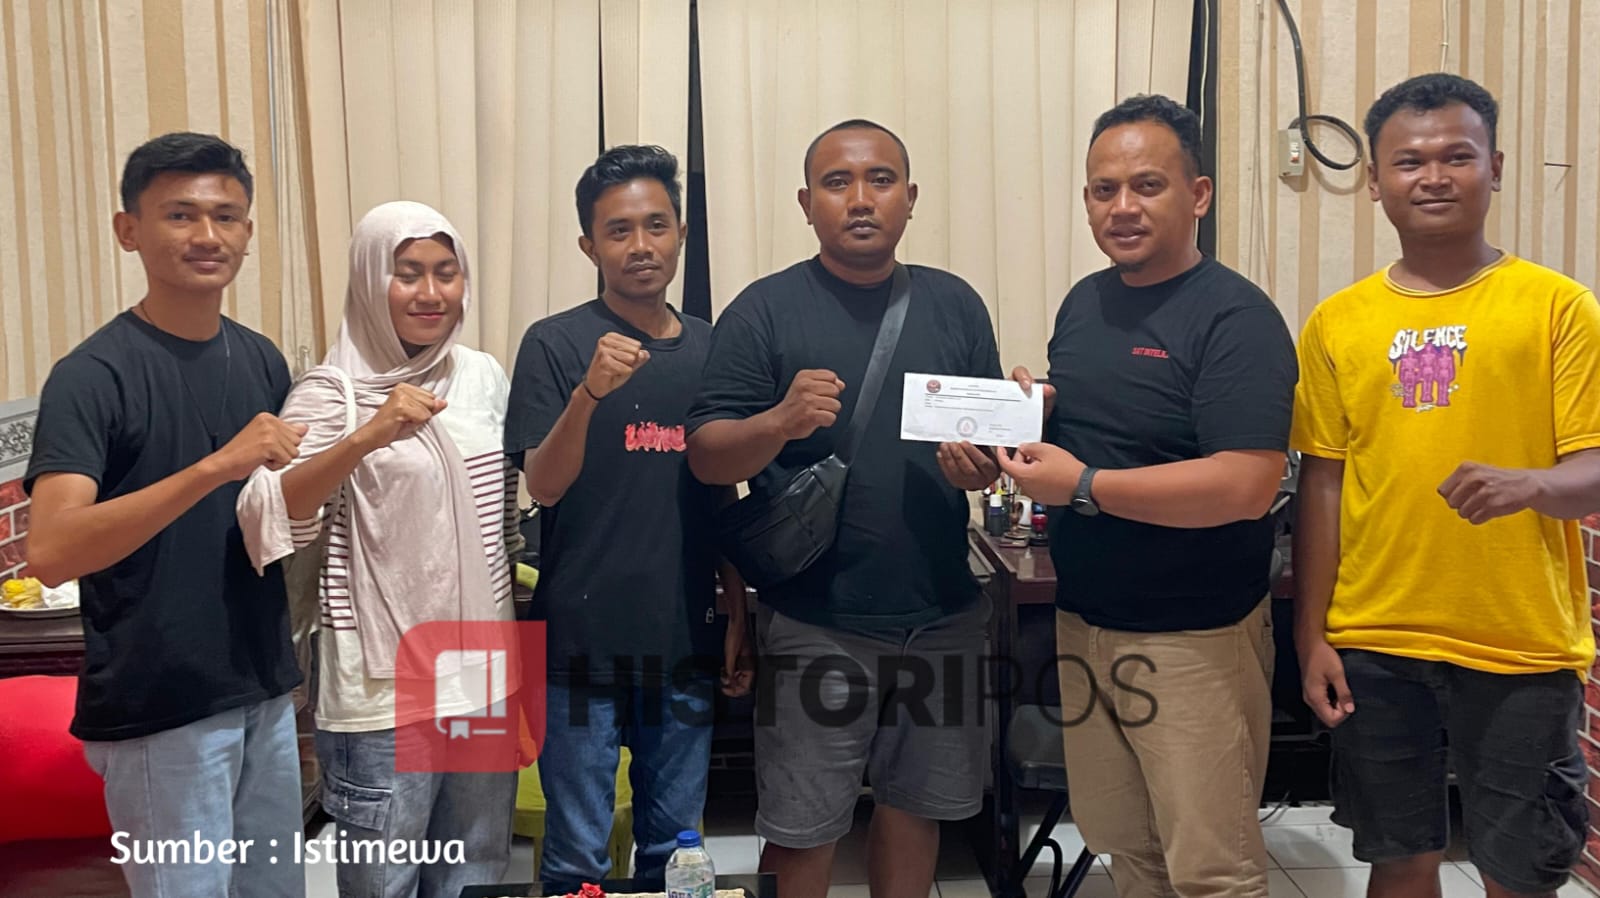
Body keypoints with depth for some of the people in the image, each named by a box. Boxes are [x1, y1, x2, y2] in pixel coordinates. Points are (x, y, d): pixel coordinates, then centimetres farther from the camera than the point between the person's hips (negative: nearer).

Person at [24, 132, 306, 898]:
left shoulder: (262, 360, 5)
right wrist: (214, 466, -34)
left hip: (264, 690, 6)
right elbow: (51, 552, -26)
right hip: (157, 709, -6)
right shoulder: (93, 375, -14)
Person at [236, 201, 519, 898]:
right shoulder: (332, 391, -9)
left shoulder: (484, 376, 6)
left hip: (485, 672, 5)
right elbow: (271, 516, -22)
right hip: (383, 684, -5)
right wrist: (367, 436, -34)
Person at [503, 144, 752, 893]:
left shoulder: (709, 347, 7)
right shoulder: (555, 343, -5)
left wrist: (738, 618, 10)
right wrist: (590, 391, -29)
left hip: (685, 643, 4)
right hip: (582, 643, -3)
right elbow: (543, 487, -13)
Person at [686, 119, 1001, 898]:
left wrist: (984, 465, -11)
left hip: (942, 614, 4)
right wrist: (779, 422, -28)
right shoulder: (764, 310, -5)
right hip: (815, 622, -3)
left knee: (914, 804, 17)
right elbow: (706, 456, -8)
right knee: (802, 829, 6)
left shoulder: (955, 304, 7)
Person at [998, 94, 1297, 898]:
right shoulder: (1083, 301, 8)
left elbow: (1246, 487, -25)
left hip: (1196, 638, -7)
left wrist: (1083, 486, -22)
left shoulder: (1235, 317, -15)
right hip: (1084, 622, 7)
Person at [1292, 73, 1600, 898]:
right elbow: (1321, 484, 4)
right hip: (1373, 646, 2)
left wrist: (1532, 485, -29)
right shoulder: (1336, 324, 3)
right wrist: (1312, 638, 2)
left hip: (1521, 650, -2)